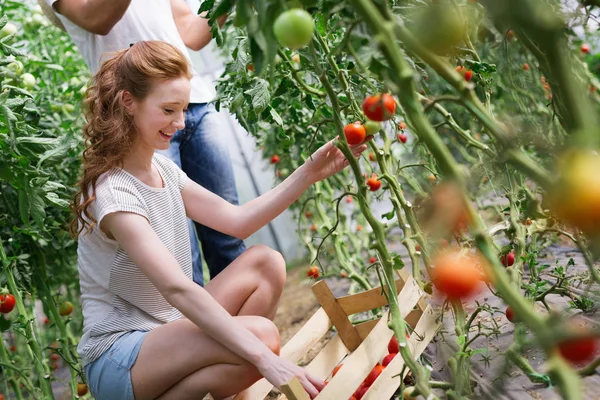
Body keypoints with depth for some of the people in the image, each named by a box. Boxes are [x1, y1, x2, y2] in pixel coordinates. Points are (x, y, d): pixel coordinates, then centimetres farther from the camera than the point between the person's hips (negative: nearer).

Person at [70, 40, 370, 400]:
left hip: (164, 331, 9)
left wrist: (308, 174, -6)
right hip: (117, 361, -9)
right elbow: (177, 289, -33)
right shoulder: (113, 195, -22)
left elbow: (238, 221, 4)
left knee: (265, 262, -4)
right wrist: (265, 358, -40)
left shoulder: (161, 168, 5)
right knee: (260, 334, -29)